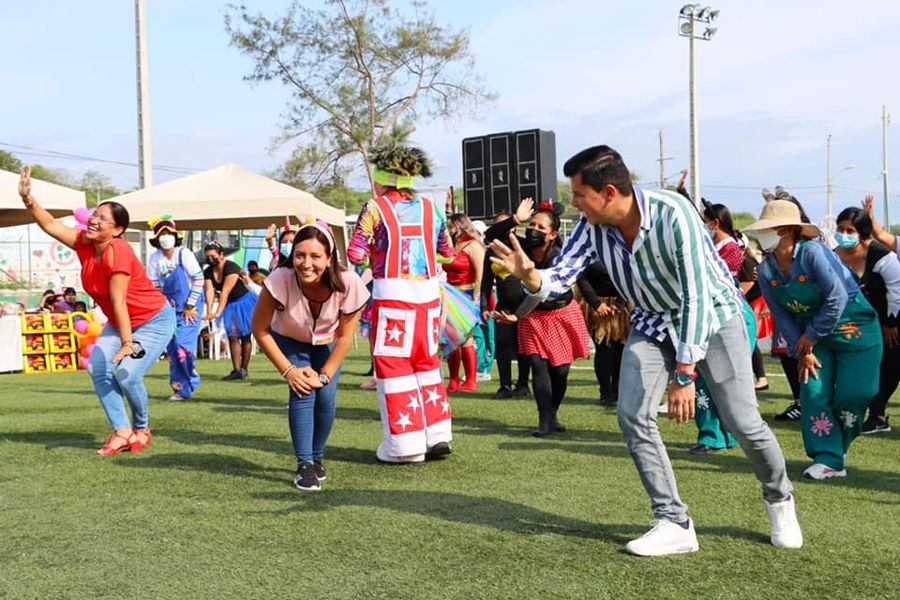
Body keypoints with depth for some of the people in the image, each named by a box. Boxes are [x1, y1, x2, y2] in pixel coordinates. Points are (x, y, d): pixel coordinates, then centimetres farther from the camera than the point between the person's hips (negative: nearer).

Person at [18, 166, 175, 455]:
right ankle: (122, 432, -1)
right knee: (98, 368, -8)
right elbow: (51, 225, -1)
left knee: (127, 374, -18)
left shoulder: (117, 251, -31)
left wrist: (128, 344, -29)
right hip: (120, 323, 9)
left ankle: (141, 429, 8)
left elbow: (119, 302, -31)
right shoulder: (85, 243, -8)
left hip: (155, 321, -8)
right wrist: (27, 198, -15)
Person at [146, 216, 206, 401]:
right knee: (171, 348, 3)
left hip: (190, 307, -4)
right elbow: (153, 286, 5)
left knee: (183, 344, -15)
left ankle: (191, 382, 7)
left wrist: (190, 306, -12)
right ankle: (181, 389, 14)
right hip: (170, 307, 5)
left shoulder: (184, 254, -11)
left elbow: (199, 279, -10)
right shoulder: (154, 259, 0)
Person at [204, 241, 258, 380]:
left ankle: (244, 370, 7)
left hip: (244, 302, -6)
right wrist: (209, 311, -30)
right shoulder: (208, 272, -5)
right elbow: (210, 291, -16)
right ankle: (237, 370, 4)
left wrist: (218, 312, -37)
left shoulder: (231, 268, -25)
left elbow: (225, 291, -32)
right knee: (233, 337, 2)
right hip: (230, 305, 6)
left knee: (245, 337, 1)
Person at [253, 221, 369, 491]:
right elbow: (260, 330, -22)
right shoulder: (280, 280, -37)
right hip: (289, 342, -1)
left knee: (325, 397, -11)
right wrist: (288, 371, -20)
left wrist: (325, 375, -18)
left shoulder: (348, 283, -34)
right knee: (302, 393, -20)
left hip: (327, 345, 1)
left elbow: (346, 336, -18)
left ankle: (317, 458, 15)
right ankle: (304, 466, -9)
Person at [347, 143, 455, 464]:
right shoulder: (430, 207, 8)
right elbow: (447, 250, 14)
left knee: (393, 365, 4)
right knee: (427, 361, 17)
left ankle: (405, 443, 4)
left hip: (392, 296, -4)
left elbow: (355, 255, -7)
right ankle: (438, 433, 18)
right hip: (428, 295, 5)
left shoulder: (375, 208, -3)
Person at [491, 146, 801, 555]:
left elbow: (697, 296, -34)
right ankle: (674, 524, -1)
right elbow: (560, 276, -13)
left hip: (711, 315, -4)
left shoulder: (672, 213, -32)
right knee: (632, 415, -12)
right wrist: (529, 275, -38)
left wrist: (684, 375, -36)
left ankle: (779, 499, 26)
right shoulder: (592, 227, -15)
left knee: (742, 422, -4)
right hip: (653, 322, 5)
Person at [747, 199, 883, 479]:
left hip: (854, 330, -6)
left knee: (850, 396, -4)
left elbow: (837, 298, -25)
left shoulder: (812, 252, -24)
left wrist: (810, 337, -17)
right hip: (813, 336, 6)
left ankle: (831, 452, 18)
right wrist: (802, 351, -6)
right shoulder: (767, 270, -5)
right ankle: (828, 460, -1)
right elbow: (782, 315, 0)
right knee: (813, 394, -5)